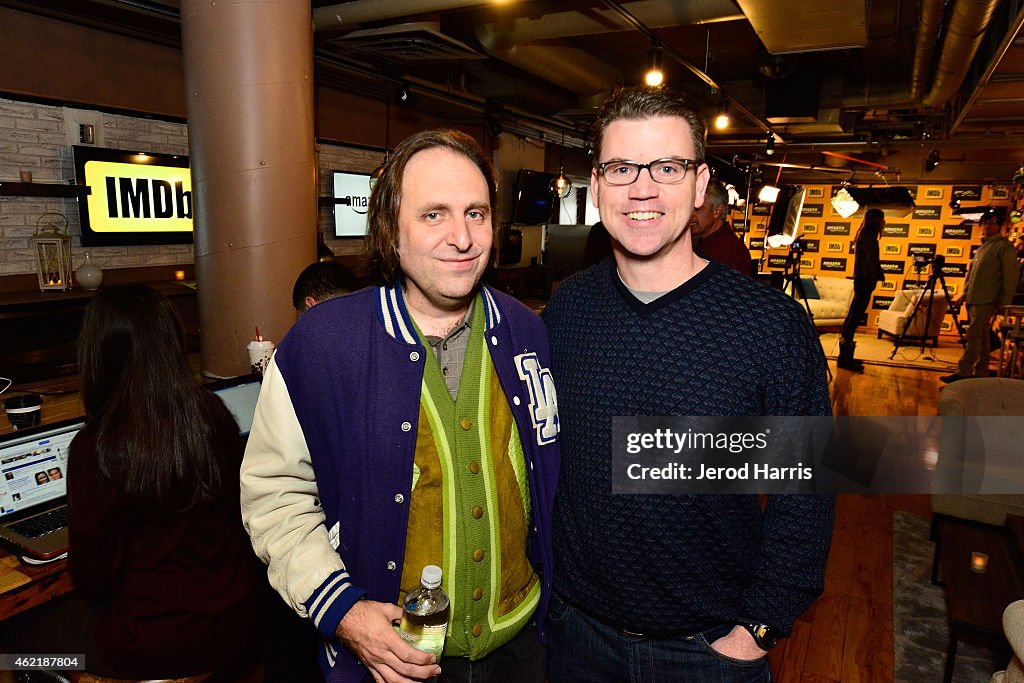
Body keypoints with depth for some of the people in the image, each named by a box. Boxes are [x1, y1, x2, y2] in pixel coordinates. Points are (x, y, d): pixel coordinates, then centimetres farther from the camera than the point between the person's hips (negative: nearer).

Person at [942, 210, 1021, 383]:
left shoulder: (1004, 246, -4)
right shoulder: (981, 247, 21)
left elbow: (1011, 274, -9)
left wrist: (1005, 300, -14)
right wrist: (964, 295, 20)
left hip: (986, 300, -8)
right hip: (974, 300, 8)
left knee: (973, 336, -13)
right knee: (982, 337, 11)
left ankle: (962, 373, -15)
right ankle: (981, 373, 15)